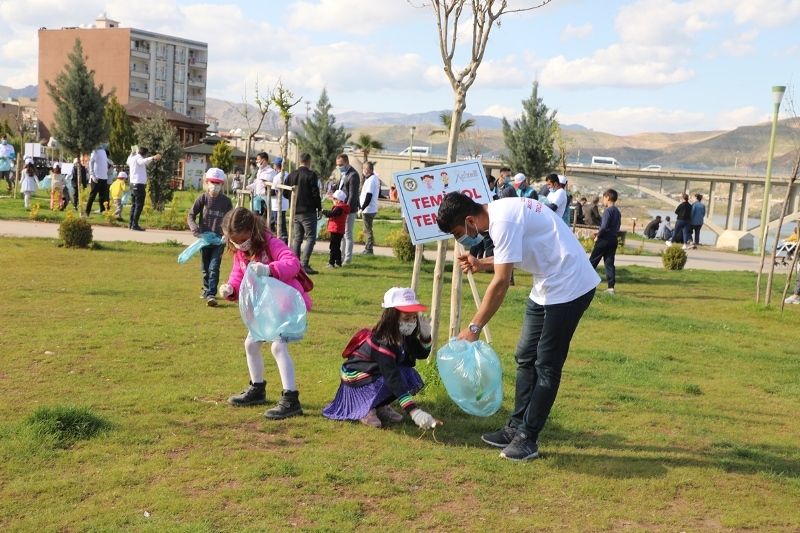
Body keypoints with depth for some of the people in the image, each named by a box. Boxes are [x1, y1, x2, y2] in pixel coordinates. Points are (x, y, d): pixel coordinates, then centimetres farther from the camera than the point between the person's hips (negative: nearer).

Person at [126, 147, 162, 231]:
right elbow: (144, 161, -35)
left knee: (134, 205, 16)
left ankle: (131, 224, 18)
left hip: (133, 184, 10)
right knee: (139, 206, -9)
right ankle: (135, 225, -13)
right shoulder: (138, 158, -9)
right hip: (139, 185, -10)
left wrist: (133, 153, 57)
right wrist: (153, 158, -51)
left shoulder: (132, 158, 17)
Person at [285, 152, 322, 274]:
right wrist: (319, 209, -3)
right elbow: (315, 193, -12)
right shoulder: (311, 175, -10)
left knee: (297, 238, 13)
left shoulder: (291, 175, 8)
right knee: (311, 237, -4)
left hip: (295, 211, 6)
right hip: (308, 211, -6)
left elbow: (285, 193, 10)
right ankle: (304, 264, -15)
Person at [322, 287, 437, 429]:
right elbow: (393, 379, -39)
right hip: (357, 380, -8)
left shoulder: (403, 335, -8)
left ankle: (380, 406, 5)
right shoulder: (382, 343, -32)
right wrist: (414, 412, -46)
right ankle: (365, 409, -10)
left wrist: (425, 334, -19)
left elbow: (422, 354, 3)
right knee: (403, 377, -27)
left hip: (377, 376, 8)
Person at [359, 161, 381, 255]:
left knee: (367, 230, -3)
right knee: (367, 230, 16)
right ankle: (368, 248, 21)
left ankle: (368, 249, 1)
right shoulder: (376, 178, 11)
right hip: (372, 209, 10)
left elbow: (368, 196, -22)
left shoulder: (370, 180, -18)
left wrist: (362, 208, -18)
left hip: (368, 210, -10)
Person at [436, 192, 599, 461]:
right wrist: (480, 264, 5)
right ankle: (516, 428, 21)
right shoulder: (498, 211, 5)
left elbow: (501, 283, -26)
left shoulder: (503, 221, -25)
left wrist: (474, 327, -20)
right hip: (547, 286, 10)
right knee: (525, 357, 13)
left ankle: (527, 439, 4)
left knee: (546, 366, -4)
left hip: (569, 286, -10)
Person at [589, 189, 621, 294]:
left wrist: (597, 236, -8)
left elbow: (604, 226, -22)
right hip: (613, 239, 8)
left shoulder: (608, 210, -14)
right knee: (609, 263, 5)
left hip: (605, 239, -8)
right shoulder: (618, 212, 13)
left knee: (593, 261, 4)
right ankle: (611, 287, 0)